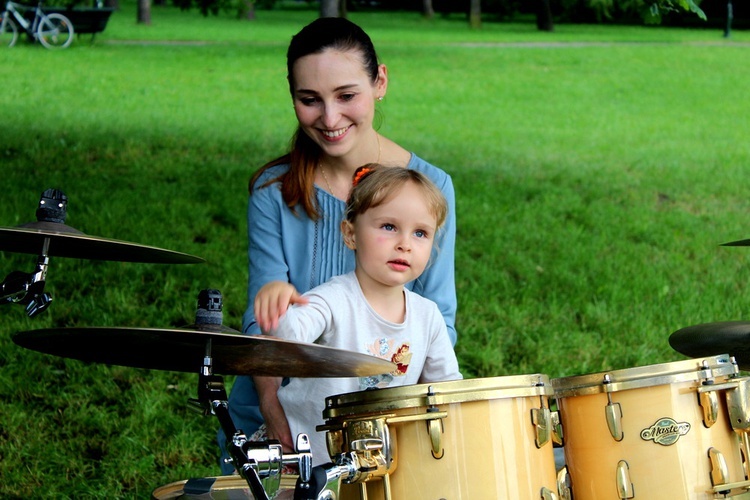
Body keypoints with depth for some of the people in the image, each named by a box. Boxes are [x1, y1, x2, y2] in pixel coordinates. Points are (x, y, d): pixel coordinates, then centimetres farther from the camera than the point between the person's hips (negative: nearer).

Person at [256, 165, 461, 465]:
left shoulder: (427, 315, 2)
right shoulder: (335, 300, -16)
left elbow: (444, 383, 15)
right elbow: (290, 334, -36)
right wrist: (275, 308, -57)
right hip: (307, 450, -4)